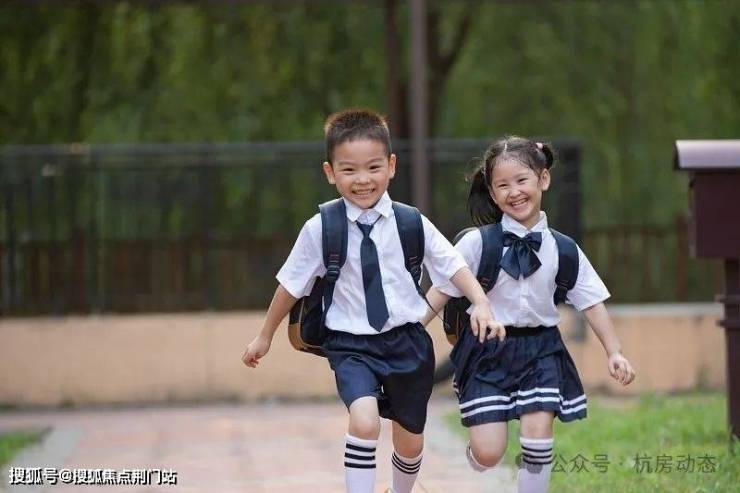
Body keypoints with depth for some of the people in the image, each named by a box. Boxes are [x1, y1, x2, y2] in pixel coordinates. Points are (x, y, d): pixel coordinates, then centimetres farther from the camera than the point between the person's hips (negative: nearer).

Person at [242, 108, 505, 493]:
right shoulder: (320, 230, -10)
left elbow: (452, 265, -1)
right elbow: (291, 284, 2)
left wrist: (480, 304, -19)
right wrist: (265, 337, 12)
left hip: (407, 341, 2)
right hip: (352, 345, -2)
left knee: (410, 440, 17)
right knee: (365, 422, -29)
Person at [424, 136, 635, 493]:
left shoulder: (561, 249, 1)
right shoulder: (477, 243, -6)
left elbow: (591, 302, 6)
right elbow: (440, 292, -3)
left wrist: (613, 352, -2)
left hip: (540, 348, 2)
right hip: (488, 351, -2)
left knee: (538, 433, -11)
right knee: (488, 453, -7)